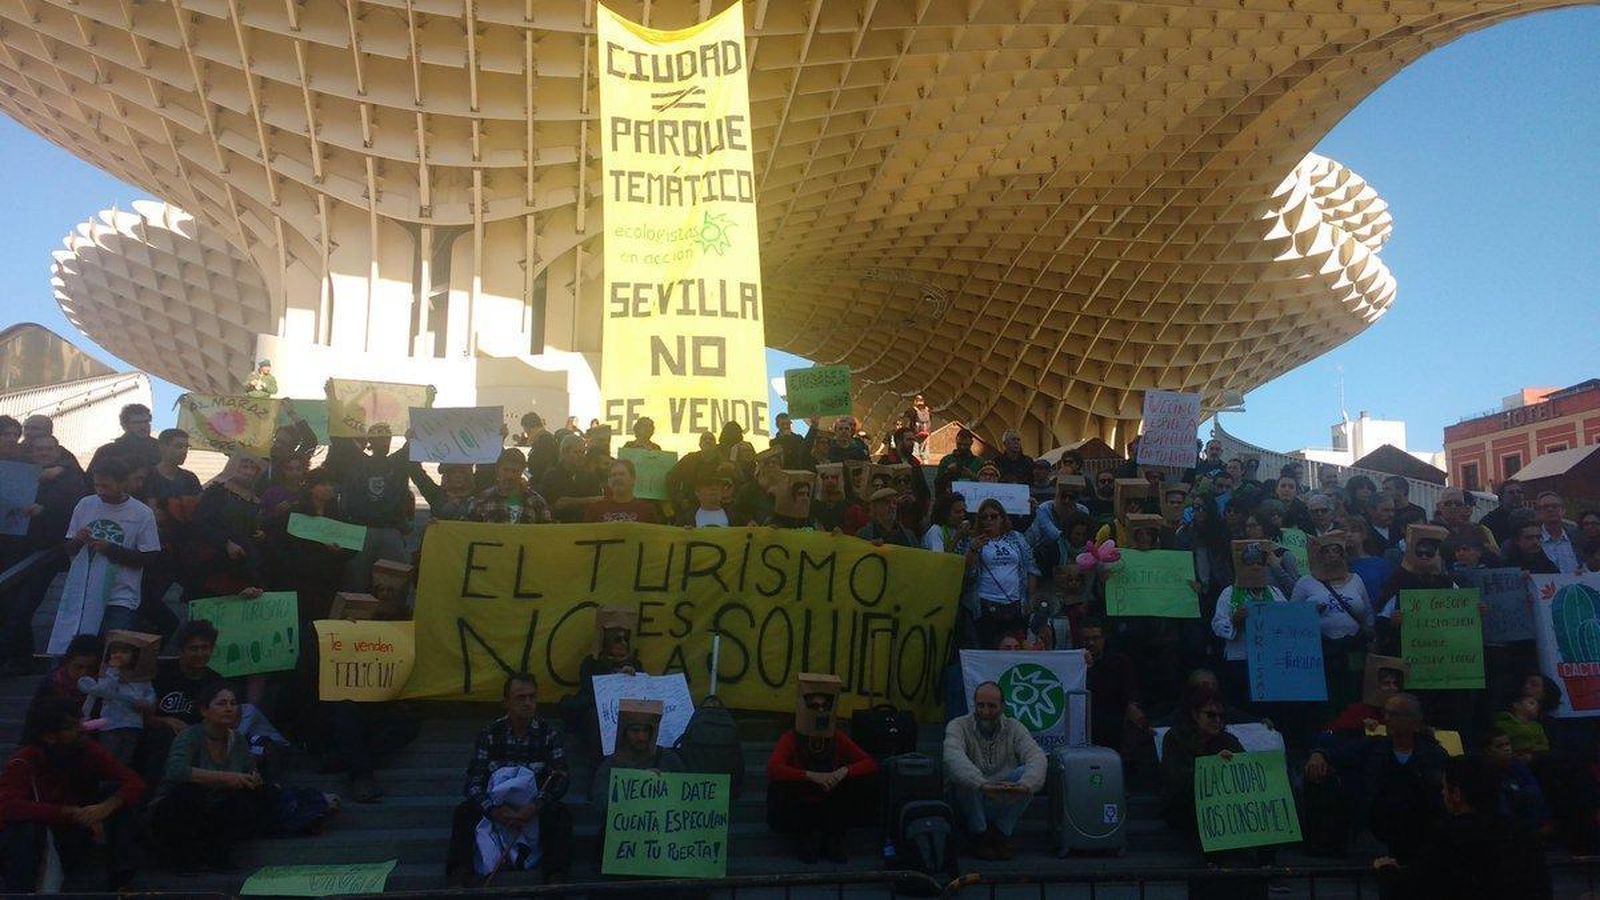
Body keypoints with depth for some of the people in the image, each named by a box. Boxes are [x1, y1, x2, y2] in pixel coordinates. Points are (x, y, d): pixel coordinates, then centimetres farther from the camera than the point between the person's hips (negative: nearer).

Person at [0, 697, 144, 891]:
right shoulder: (24, 762, -22)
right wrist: (72, 813, -39)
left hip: (71, 848, 5)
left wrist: (108, 806, -37)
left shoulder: (88, 751, -12)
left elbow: (135, 783, -16)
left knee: (115, 790, -14)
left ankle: (120, 882, -13)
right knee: (26, 826, -36)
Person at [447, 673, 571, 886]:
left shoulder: (549, 735, -2)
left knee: (561, 816, -30)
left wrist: (535, 808, -31)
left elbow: (560, 780, -12)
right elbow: (473, 781, -10)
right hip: (496, 806, 1)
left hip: (534, 809, -1)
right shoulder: (490, 733, -1)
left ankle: (555, 880, -38)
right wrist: (494, 810, -30)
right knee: (464, 813, -25)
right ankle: (459, 877, -34)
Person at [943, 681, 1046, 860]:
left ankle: (1001, 833, -5)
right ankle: (979, 836, -8)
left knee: (1027, 773, -22)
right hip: (968, 806, -2)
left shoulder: (1014, 728, 0)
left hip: (1004, 804, 2)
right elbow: (953, 758, -30)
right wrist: (983, 785, -48)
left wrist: (1025, 785, -40)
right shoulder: (958, 726, -9)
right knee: (961, 777, -32)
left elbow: (1037, 757, -18)